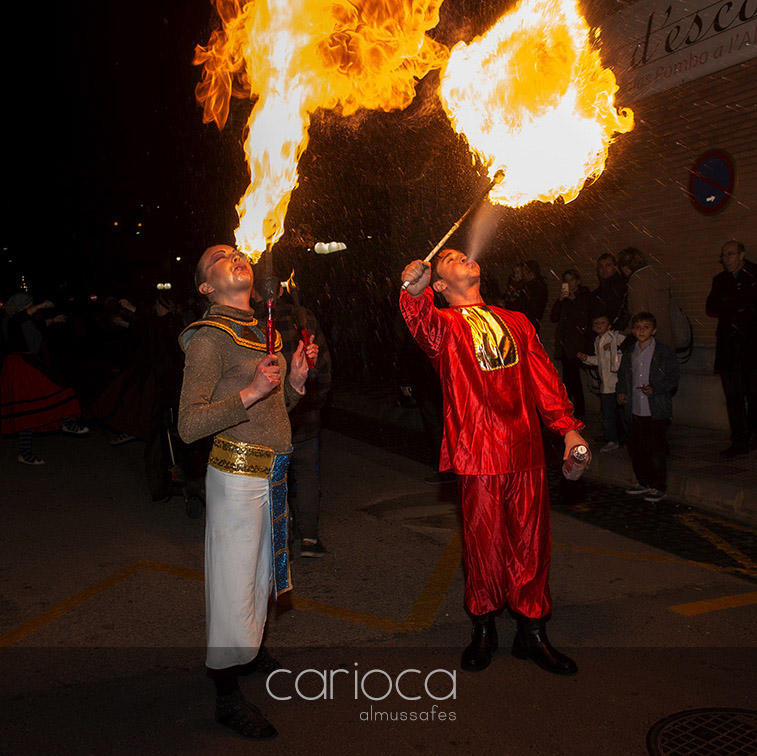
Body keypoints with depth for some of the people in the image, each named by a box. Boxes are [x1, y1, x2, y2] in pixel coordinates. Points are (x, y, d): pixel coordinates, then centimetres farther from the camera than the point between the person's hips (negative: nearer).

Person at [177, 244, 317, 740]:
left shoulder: (262, 331, 12)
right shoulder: (210, 337, -14)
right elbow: (189, 426, -20)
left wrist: (295, 378, 1)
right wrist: (251, 391, -27)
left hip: (272, 471, 8)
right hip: (238, 472, -8)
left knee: (262, 567, 21)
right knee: (234, 580, 2)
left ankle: (252, 647, 43)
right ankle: (228, 695, 17)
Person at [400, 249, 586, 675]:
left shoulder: (516, 322, 18)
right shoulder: (446, 324, 4)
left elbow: (543, 376, 16)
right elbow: (424, 325, -21)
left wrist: (568, 427, 6)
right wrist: (415, 292, -43)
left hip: (525, 449, 4)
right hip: (478, 452, -4)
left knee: (531, 542, 9)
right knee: (484, 543, 5)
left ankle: (532, 633, 26)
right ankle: (484, 629, 27)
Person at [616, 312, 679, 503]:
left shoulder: (665, 352, -3)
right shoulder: (629, 354, 12)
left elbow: (672, 378, -5)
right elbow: (622, 376, 22)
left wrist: (654, 389, -19)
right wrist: (621, 391, 4)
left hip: (656, 411, -5)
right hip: (635, 410, 5)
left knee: (656, 450, -2)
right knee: (635, 449, 11)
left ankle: (659, 487, 12)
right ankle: (644, 482, 27)